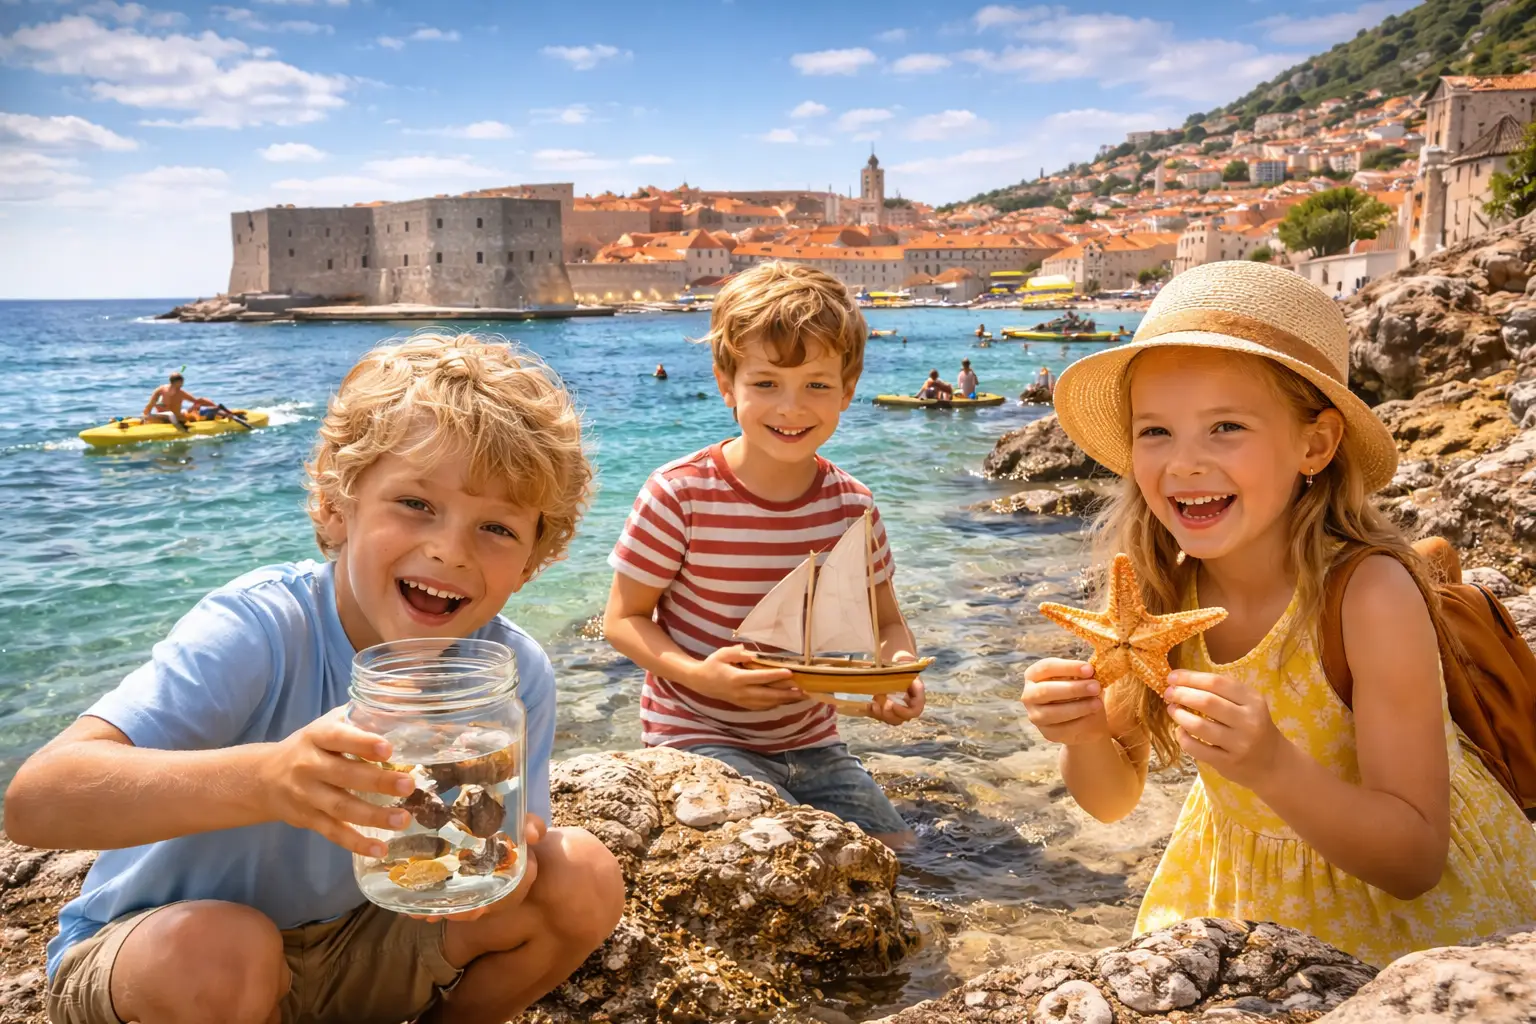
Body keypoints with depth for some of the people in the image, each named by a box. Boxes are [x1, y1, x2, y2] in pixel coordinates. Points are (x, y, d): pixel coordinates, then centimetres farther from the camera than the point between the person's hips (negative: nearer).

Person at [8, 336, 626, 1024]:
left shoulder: (515, 674, -16)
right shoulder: (260, 631, -29)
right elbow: (35, 801, -39)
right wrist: (263, 776, -56)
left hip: (358, 951, 4)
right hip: (149, 949, -3)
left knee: (584, 879, -13)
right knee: (217, 949, -36)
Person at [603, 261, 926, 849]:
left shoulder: (852, 507, -3)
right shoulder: (679, 494, -16)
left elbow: (886, 623, 8)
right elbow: (623, 619, -9)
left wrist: (899, 669, -16)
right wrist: (700, 676, -27)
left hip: (811, 742, 5)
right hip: (698, 734, -4)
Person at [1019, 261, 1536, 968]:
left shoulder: (1370, 595, -30)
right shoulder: (1160, 587, -17)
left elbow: (1413, 862, -25)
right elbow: (1114, 801, -6)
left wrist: (1272, 766, -42)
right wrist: (1084, 737, -27)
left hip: (1404, 910, -3)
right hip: (1238, 894, 4)